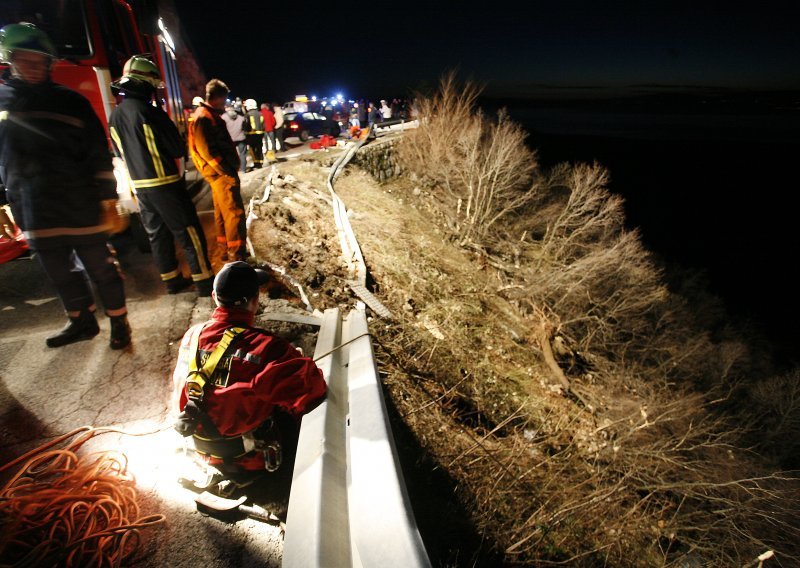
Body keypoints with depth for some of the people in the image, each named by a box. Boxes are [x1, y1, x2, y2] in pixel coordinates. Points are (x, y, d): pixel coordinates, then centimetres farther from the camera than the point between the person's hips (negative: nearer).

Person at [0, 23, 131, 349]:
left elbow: (99, 153, -2)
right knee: (61, 275, 15)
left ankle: (119, 322, 18)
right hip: (36, 216, 4)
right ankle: (82, 322, 32)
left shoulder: (70, 101, 0)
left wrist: (107, 197, -7)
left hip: (81, 209, -4)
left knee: (101, 270, 4)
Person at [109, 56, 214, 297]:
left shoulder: (115, 116, 6)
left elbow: (119, 152, 16)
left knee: (157, 233, 14)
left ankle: (171, 279, 22)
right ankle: (204, 280, 1)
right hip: (165, 184, -8)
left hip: (140, 186, 8)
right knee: (188, 231, -2)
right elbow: (178, 149, -12)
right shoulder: (150, 112, -17)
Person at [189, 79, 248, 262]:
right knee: (235, 213, -12)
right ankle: (237, 255, -12)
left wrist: (230, 168, 16)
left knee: (222, 213, 15)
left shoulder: (210, 115, 18)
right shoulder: (204, 118, -14)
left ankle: (227, 249, 24)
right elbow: (207, 151, -21)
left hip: (221, 173, 11)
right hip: (222, 174, -11)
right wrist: (228, 171, -19)